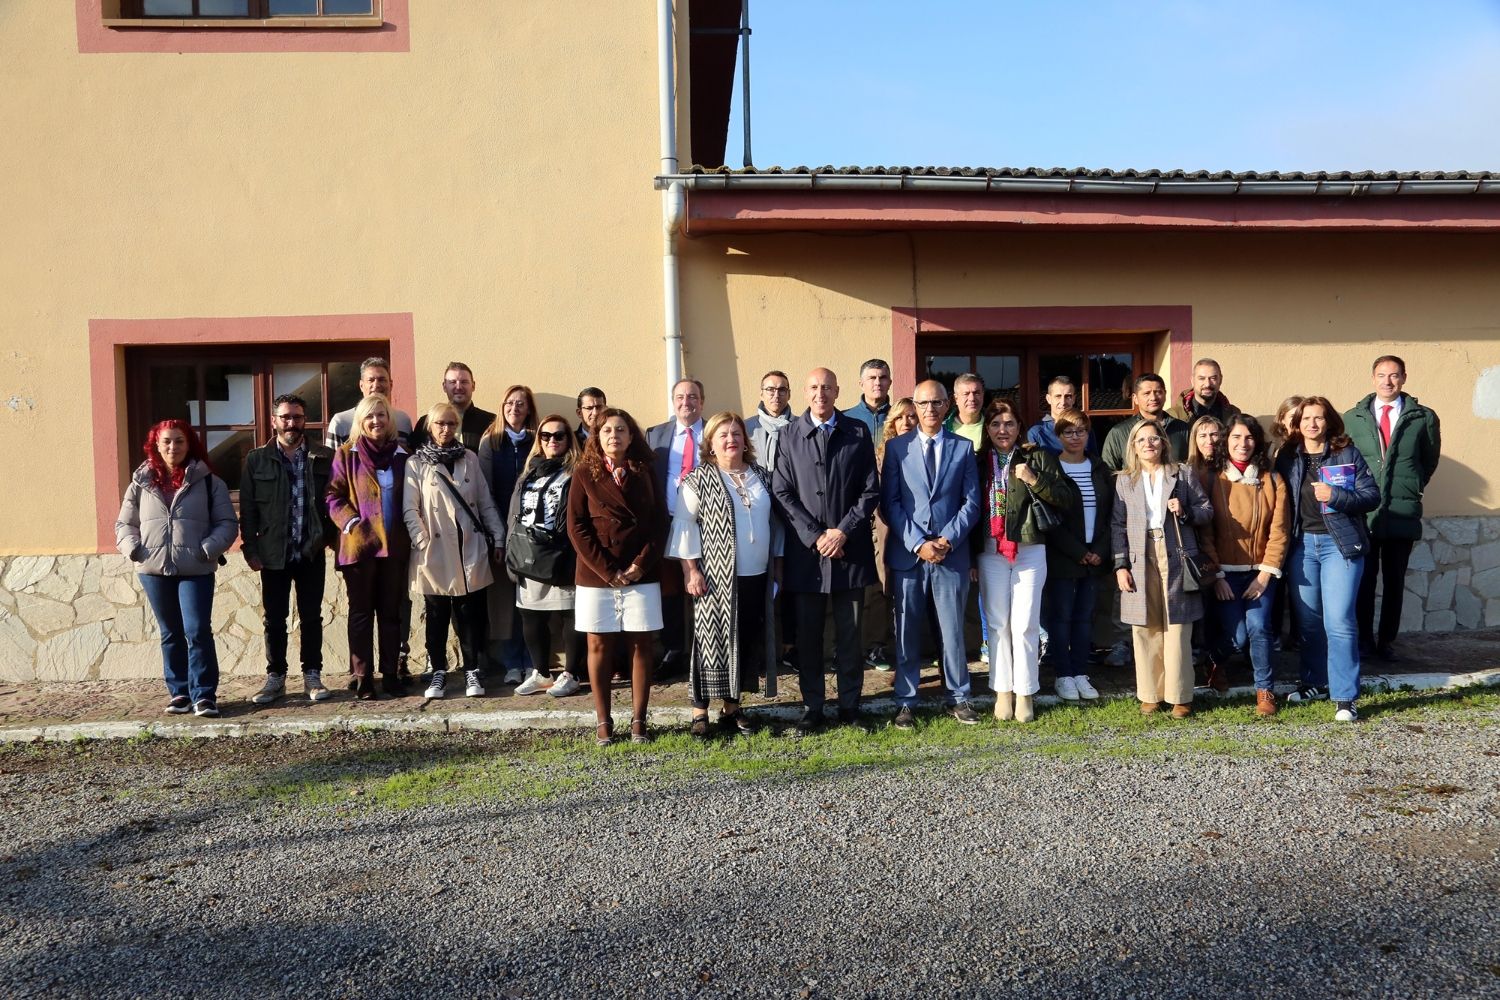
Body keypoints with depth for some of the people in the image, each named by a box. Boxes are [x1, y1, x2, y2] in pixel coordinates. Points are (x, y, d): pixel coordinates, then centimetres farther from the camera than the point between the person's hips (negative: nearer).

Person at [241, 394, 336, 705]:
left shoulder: (324, 457, 2)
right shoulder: (256, 459, 3)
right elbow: (248, 508, 2)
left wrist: (332, 538, -5)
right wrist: (250, 549, -3)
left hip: (311, 553, 0)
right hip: (273, 554, 0)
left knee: (311, 618, 7)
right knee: (275, 619, 8)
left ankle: (312, 676, 16)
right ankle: (275, 677, 18)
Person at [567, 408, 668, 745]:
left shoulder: (645, 474, 8)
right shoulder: (585, 475, 3)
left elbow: (660, 523, 3)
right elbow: (576, 527, -4)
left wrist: (641, 565, -9)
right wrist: (607, 570, -11)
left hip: (641, 576, 1)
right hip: (596, 575, -1)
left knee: (640, 646, 3)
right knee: (599, 646, 3)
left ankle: (638, 721, 10)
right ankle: (603, 722, 11)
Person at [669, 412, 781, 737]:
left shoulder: (761, 477, 11)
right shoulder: (699, 479, -3)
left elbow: (775, 523, 18)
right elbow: (684, 524, -7)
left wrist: (778, 564, 14)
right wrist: (690, 569, -12)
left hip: (756, 575, 5)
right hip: (716, 576, -5)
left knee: (747, 642, 9)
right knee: (711, 641, -1)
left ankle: (732, 707, 21)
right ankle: (700, 712, 7)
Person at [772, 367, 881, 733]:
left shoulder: (858, 433, 6)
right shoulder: (789, 435, 5)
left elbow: (871, 490, 3)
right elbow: (782, 493, 0)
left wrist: (843, 531, -9)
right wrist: (815, 536, -9)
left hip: (850, 549, 0)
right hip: (806, 551, 0)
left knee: (850, 634, 6)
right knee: (808, 634, 5)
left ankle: (850, 705, 18)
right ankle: (812, 708, 16)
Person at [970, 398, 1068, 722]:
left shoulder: (1037, 457, 4)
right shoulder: (978, 461, 7)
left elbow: (1062, 500, 1)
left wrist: (1035, 480, -14)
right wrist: (971, 557, 5)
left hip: (1030, 550, -1)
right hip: (990, 552, 2)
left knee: (1025, 624, -2)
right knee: (997, 623, 5)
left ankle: (1025, 692, 8)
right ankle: (1003, 691, 15)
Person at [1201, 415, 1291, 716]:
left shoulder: (1272, 481, 4)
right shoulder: (1212, 481, 0)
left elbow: (1278, 531, 0)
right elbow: (1205, 532, -3)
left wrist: (1266, 573, -7)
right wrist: (1216, 576, -8)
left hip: (1260, 571, 1)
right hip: (1225, 573, -1)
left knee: (1258, 627, -16)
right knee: (1235, 634, -9)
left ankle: (1265, 690, 4)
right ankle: (1215, 663, 27)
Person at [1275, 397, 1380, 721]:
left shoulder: (1347, 455, 1)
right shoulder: (1287, 457, 9)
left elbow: (1372, 495, -2)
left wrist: (1335, 495, -17)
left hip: (1339, 543, -3)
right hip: (1302, 544, 4)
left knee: (1338, 620, -10)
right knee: (1308, 619, 10)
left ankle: (1345, 697, -5)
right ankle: (1315, 682, 26)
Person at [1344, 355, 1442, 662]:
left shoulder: (1424, 418, 3)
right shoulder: (1352, 418, 4)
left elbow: (1430, 460, 14)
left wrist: (1413, 488, 11)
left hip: (1403, 512, 0)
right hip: (1362, 511, 0)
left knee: (1394, 580, 8)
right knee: (1364, 579, 5)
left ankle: (1387, 640, 18)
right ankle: (1364, 638, 16)